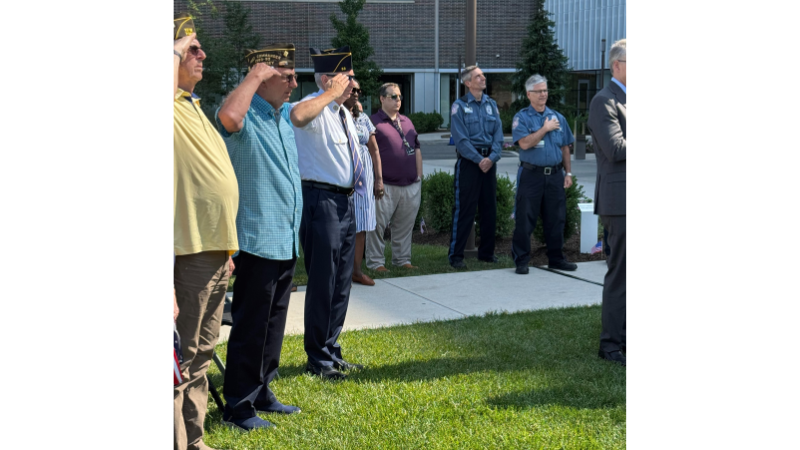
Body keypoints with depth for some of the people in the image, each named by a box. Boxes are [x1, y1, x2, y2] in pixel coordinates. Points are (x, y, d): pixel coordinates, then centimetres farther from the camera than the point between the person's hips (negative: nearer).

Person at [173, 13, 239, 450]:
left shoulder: (193, 108, 19)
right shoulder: (172, 109, -10)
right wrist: (176, 50, -20)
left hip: (214, 254, 10)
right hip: (189, 253, -10)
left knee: (200, 355, 17)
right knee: (181, 360, -4)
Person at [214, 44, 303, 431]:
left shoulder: (284, 114, 14)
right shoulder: (247, 117, -14)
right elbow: (228, 116, -39)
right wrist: (256, 73, -28)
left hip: (286, 242, 9)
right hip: (257, 240, -9)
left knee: (273, 324, 17)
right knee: (250, 326, -1)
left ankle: (261, 393, 29)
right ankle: (238, 405, 9)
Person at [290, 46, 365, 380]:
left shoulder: (343, 112, 14)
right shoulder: (316, 108, -15)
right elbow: (297, 116, -41)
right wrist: (332, 94, -30)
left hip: (345, 201, 9)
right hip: (321, 200, -9)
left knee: (341, 282, 15)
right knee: (322, 282, -3)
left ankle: (332, 351, 28)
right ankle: (317, 359, 9)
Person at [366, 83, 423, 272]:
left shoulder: (407, 122, 18)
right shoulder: (374, 122, -3)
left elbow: (417, 149, 21)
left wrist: (419, 176, 14)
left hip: (411, 185, 6)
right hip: (386, 186, -6)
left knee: (405, 226, 11)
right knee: (378, 225, -2)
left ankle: (402, 259, 21)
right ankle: (376, 261, 6)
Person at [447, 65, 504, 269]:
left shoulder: (491, 105, 11)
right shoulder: (459, 106, -4)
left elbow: (498, 135, 7)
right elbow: (461, 139, -10)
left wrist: (492, 157, -9)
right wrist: (479, 160, -15)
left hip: (489, 161, 5)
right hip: (468, 161, -5)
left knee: (489, 208, 9)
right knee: (464, 208, -6)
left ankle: (487, 252, 20)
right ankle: (456, 255, -1)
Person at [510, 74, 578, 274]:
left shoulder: (558, 117, 13)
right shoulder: (521, 118, -1)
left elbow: (565, 147, 16)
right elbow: (525, 143, -16)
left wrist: (568, 172, 10)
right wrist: (545, 129, -10)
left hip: (555, 175, 4)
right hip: (531, 174, -4)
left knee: (556, 219, 9)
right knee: (525, 220, -2)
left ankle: (556, 258, 19)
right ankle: (521, 260, 5)